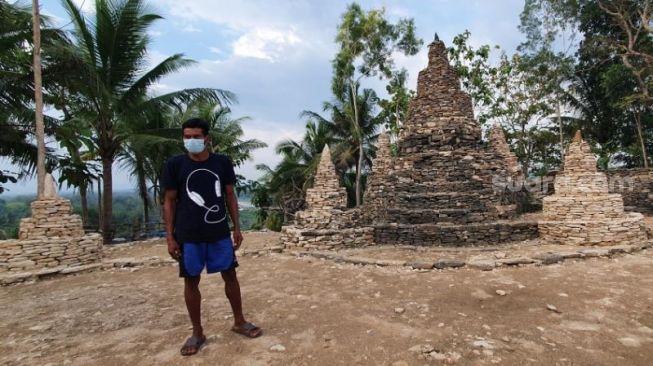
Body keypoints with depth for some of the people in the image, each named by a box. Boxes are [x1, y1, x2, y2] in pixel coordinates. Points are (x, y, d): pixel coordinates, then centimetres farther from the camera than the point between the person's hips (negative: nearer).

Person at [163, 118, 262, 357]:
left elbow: (230, 196, 7)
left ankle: (239, 322, 27)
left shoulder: (222, 163, 1)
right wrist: (170, 236, -3)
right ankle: (197, 333, 24)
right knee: (191, 281, 7)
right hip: (188, 236, -1)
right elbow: (169, 202, 1)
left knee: (230, 275, 9)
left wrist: (237, 227, 4)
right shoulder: (174, 165, -3)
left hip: (220, 232, 1)